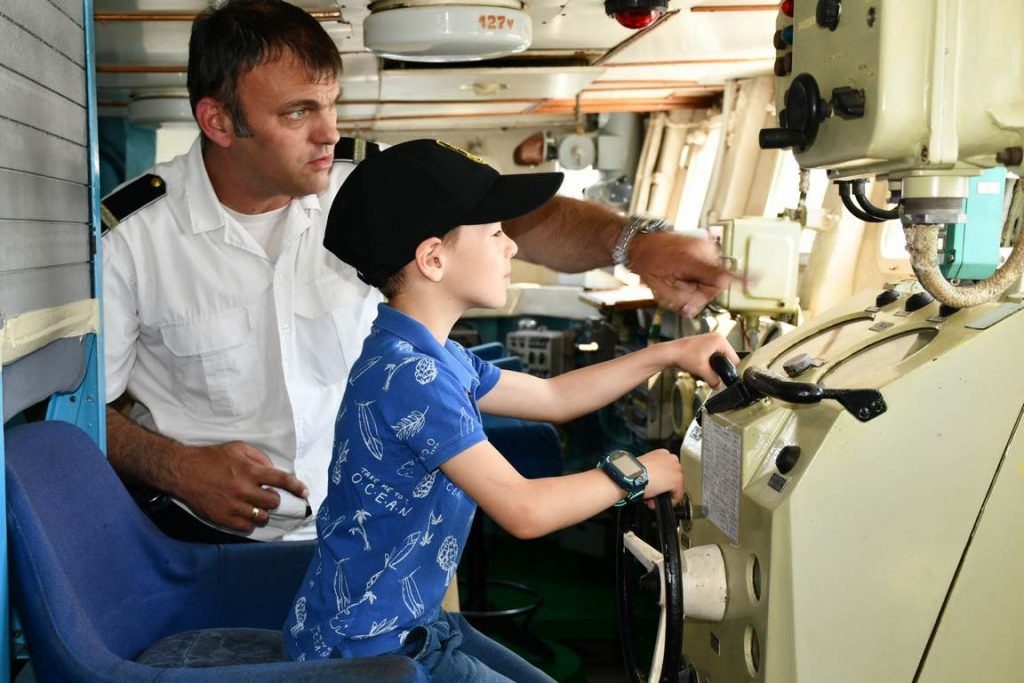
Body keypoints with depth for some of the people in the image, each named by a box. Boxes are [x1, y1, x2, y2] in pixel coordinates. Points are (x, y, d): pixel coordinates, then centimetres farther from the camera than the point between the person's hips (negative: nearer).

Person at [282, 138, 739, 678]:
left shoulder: (434, 356, 5)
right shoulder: (409, 374, -26)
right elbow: (523, 510, -27)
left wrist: (669, 354, 14)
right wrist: (634, 474, -12)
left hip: (410, 621, 9)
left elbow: (552, 397, 16)